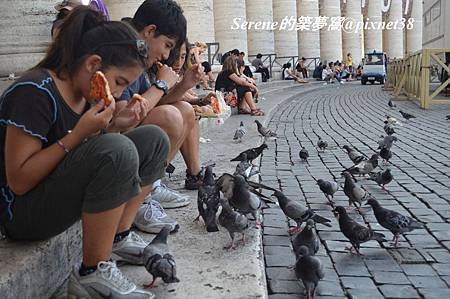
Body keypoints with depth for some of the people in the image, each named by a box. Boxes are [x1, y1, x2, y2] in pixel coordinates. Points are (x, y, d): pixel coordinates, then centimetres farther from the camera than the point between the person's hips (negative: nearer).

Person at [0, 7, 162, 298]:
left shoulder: (86, 93, 3)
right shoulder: (35, 93, -22)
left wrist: (113, 127, -7)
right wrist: (79, 134, -28)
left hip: (66, 191, 8)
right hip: (23, 210, -8)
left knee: (154, 139, -1)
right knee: (118, 150, -34)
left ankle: (118, 237, 0)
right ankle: (93, 273, -19)